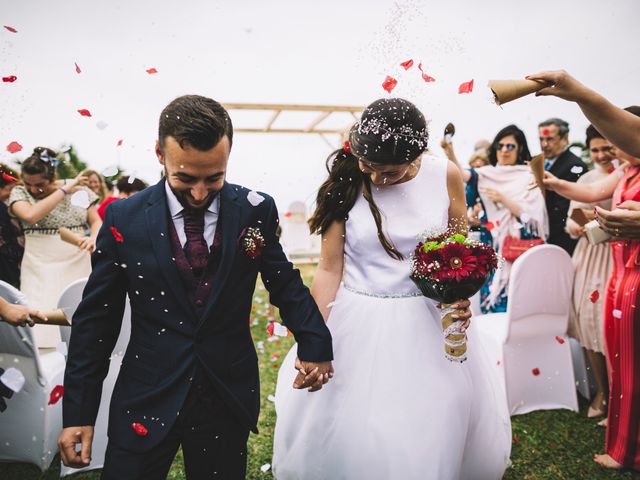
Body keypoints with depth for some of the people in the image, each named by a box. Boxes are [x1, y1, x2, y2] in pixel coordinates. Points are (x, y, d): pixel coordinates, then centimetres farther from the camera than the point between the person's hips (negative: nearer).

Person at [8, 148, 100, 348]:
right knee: (42, 322, -5)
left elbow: (96, 221, 7)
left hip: (77, 267, 1)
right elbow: (31, 215, -19)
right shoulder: (19, 192, 2)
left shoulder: (79, 189, 5)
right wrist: (64, 190, -15)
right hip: (40, 272, -1)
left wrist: (94, 237, -15)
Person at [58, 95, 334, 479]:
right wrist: (79, 412, -2)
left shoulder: (256, 211, -7)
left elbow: (285, 282, 5)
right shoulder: (124, 219, -8)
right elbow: (96, 321, -2)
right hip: (145, 403, 0)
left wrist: (316, 345, -6)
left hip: (228, 398, 1)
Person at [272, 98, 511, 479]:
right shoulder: (345, 183, -9)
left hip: (429, 321, 2)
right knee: (350, 436, 10)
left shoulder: (446, 176, -6)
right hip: (358, 323, -1)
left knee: (435, 435, 16)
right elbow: (329, 269, -7)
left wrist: (461, 296, -13)